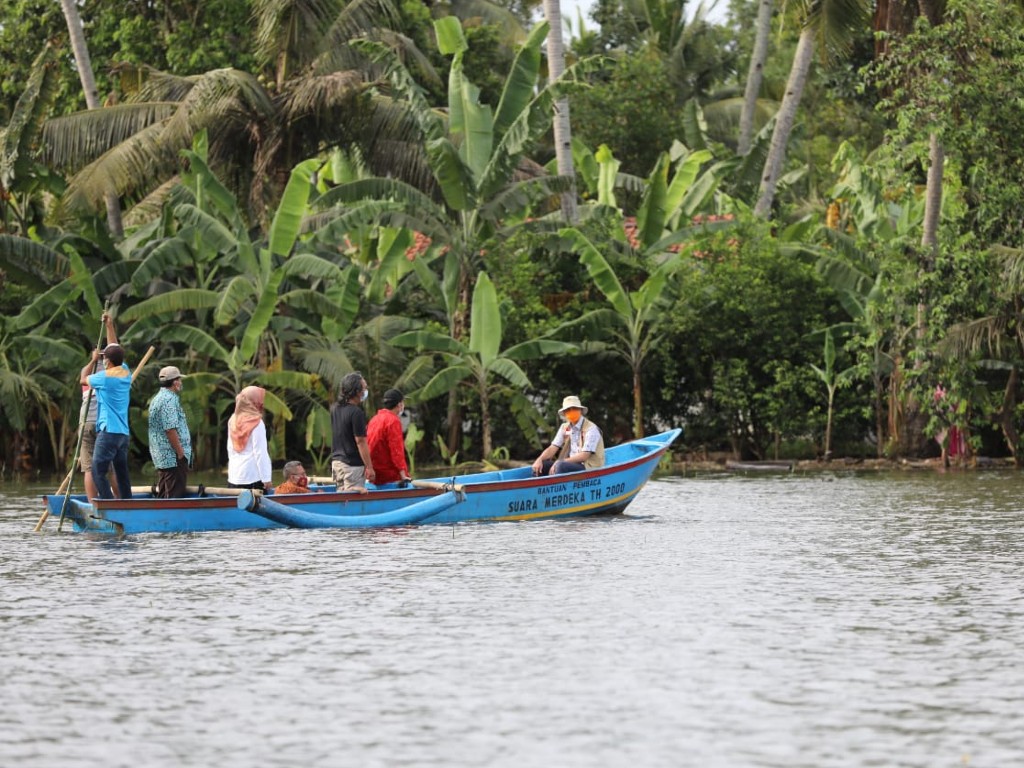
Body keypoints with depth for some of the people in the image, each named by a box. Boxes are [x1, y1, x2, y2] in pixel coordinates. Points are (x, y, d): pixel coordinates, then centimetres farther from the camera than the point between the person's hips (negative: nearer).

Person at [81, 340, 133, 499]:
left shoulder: (105, 377, -11)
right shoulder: (126, 373, 8)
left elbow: (83, 379, 8)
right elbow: (119, 357, 29)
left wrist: (94, 360, 20)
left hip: (108, 431, -8)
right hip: (124, 432, 8)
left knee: (98, 472, -8)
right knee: (122, 473, 12)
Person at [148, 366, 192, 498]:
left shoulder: (157, 399, 16)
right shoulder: (170, 400, -16)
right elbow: (170, 429, -22)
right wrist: (181, 453, -17)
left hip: (161, 457, 10)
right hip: (173, 457, -10)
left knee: (163, 495, 12)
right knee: (175, 495, -9)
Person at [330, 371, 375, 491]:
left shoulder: (335, 409, 7)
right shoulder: (356, 412, -17)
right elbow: (360, 442, -18)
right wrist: (369, 467, -13)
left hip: (336, 461, 8)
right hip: (352, 464, -8)